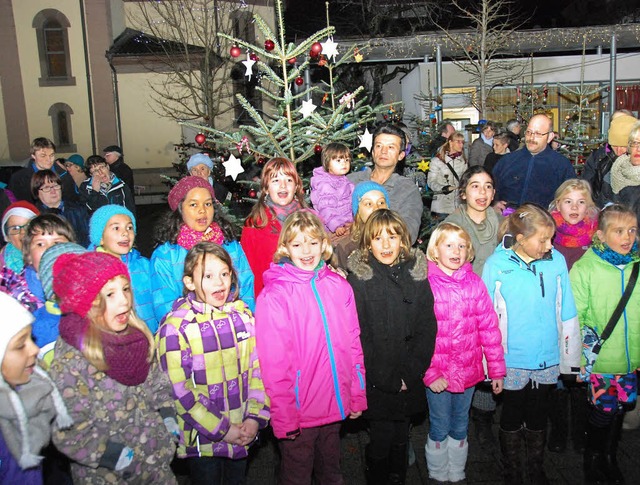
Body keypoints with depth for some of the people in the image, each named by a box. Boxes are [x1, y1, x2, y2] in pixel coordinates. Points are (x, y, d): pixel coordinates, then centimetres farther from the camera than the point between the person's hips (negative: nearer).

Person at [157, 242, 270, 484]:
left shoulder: (242, 314, -1)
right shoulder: (176, 327, -16)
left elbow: (258, 367, 1)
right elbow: (179, 391, -17)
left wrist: (255, 417, -8)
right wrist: (221, 430, -15)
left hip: (244, 433, 4)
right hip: (203, 438, -4)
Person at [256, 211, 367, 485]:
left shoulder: (339, 287, -1)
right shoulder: (274, 296, -14)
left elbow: (353, 344, 5)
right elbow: (274, 362, -14)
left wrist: (358, 395, 7)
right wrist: (283, 416, -12)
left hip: (336, 406, 4)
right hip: (299, 412, -4)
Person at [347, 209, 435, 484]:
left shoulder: (417, 275, 2)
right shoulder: (358, 278, -8)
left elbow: (427, 329, 1)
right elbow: (357, 335, -11)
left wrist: (411, 373, -8)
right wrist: (387, 378, -12)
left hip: (409, 382, 3)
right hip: (375, 385, -3)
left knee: (401, 440, 16)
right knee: (381, 443, 4)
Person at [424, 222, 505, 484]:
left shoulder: (475, 283, -2)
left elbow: (489, 328, 0)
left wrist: (496, 369, 1)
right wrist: (431, 373, -15)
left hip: (468, 371, 3)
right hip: (437, 374, -3)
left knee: (460, 428, 19)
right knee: (440, 430, 12)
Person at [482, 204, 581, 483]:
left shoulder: (556, 261, -6)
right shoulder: (496, 265, -13)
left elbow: (567, 313, 2)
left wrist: (570, 357, 5)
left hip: (548, 360, 2)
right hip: (512, 362, -2)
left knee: (538, 416, 21)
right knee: (512, 416, 17)